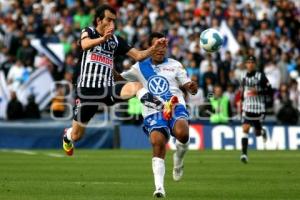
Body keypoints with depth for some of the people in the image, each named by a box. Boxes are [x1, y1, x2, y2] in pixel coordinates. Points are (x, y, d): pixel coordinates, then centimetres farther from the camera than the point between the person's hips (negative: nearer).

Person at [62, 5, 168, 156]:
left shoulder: (116, 41, 11)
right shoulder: (88, 32, -2)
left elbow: (138, 56, 7)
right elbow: (85, 45, -27)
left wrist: (154, 48, -14)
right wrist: (103, 38, -49)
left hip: (107, 89, 3)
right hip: (87, 89, -3)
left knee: (136, 86, -30)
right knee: (76, 136, 9)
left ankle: (161, 107, -54)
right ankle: (67, 136, 45)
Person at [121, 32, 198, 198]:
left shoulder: (174, 65, 14)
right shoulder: (140, 67, 18)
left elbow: (188, 86, 12)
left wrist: (192, 88, -12)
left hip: (175, 107, -1)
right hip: (153, 112, 1)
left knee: (182, 133, -31)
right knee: (157, 143, -22)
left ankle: (178, 160, 2)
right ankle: (159, 187, -21)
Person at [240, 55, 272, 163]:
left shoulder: (261, 76, -8)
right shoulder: (244, 76, 7)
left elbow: (270, 91, -9)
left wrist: (257, 92, -21)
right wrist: (242, 100, 18)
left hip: (259, 108, -2)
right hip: (247, 107, 3)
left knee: (257, 132, 7)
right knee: (245, 129, -13)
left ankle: (262, 131, 45)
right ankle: (244, 154, -16)